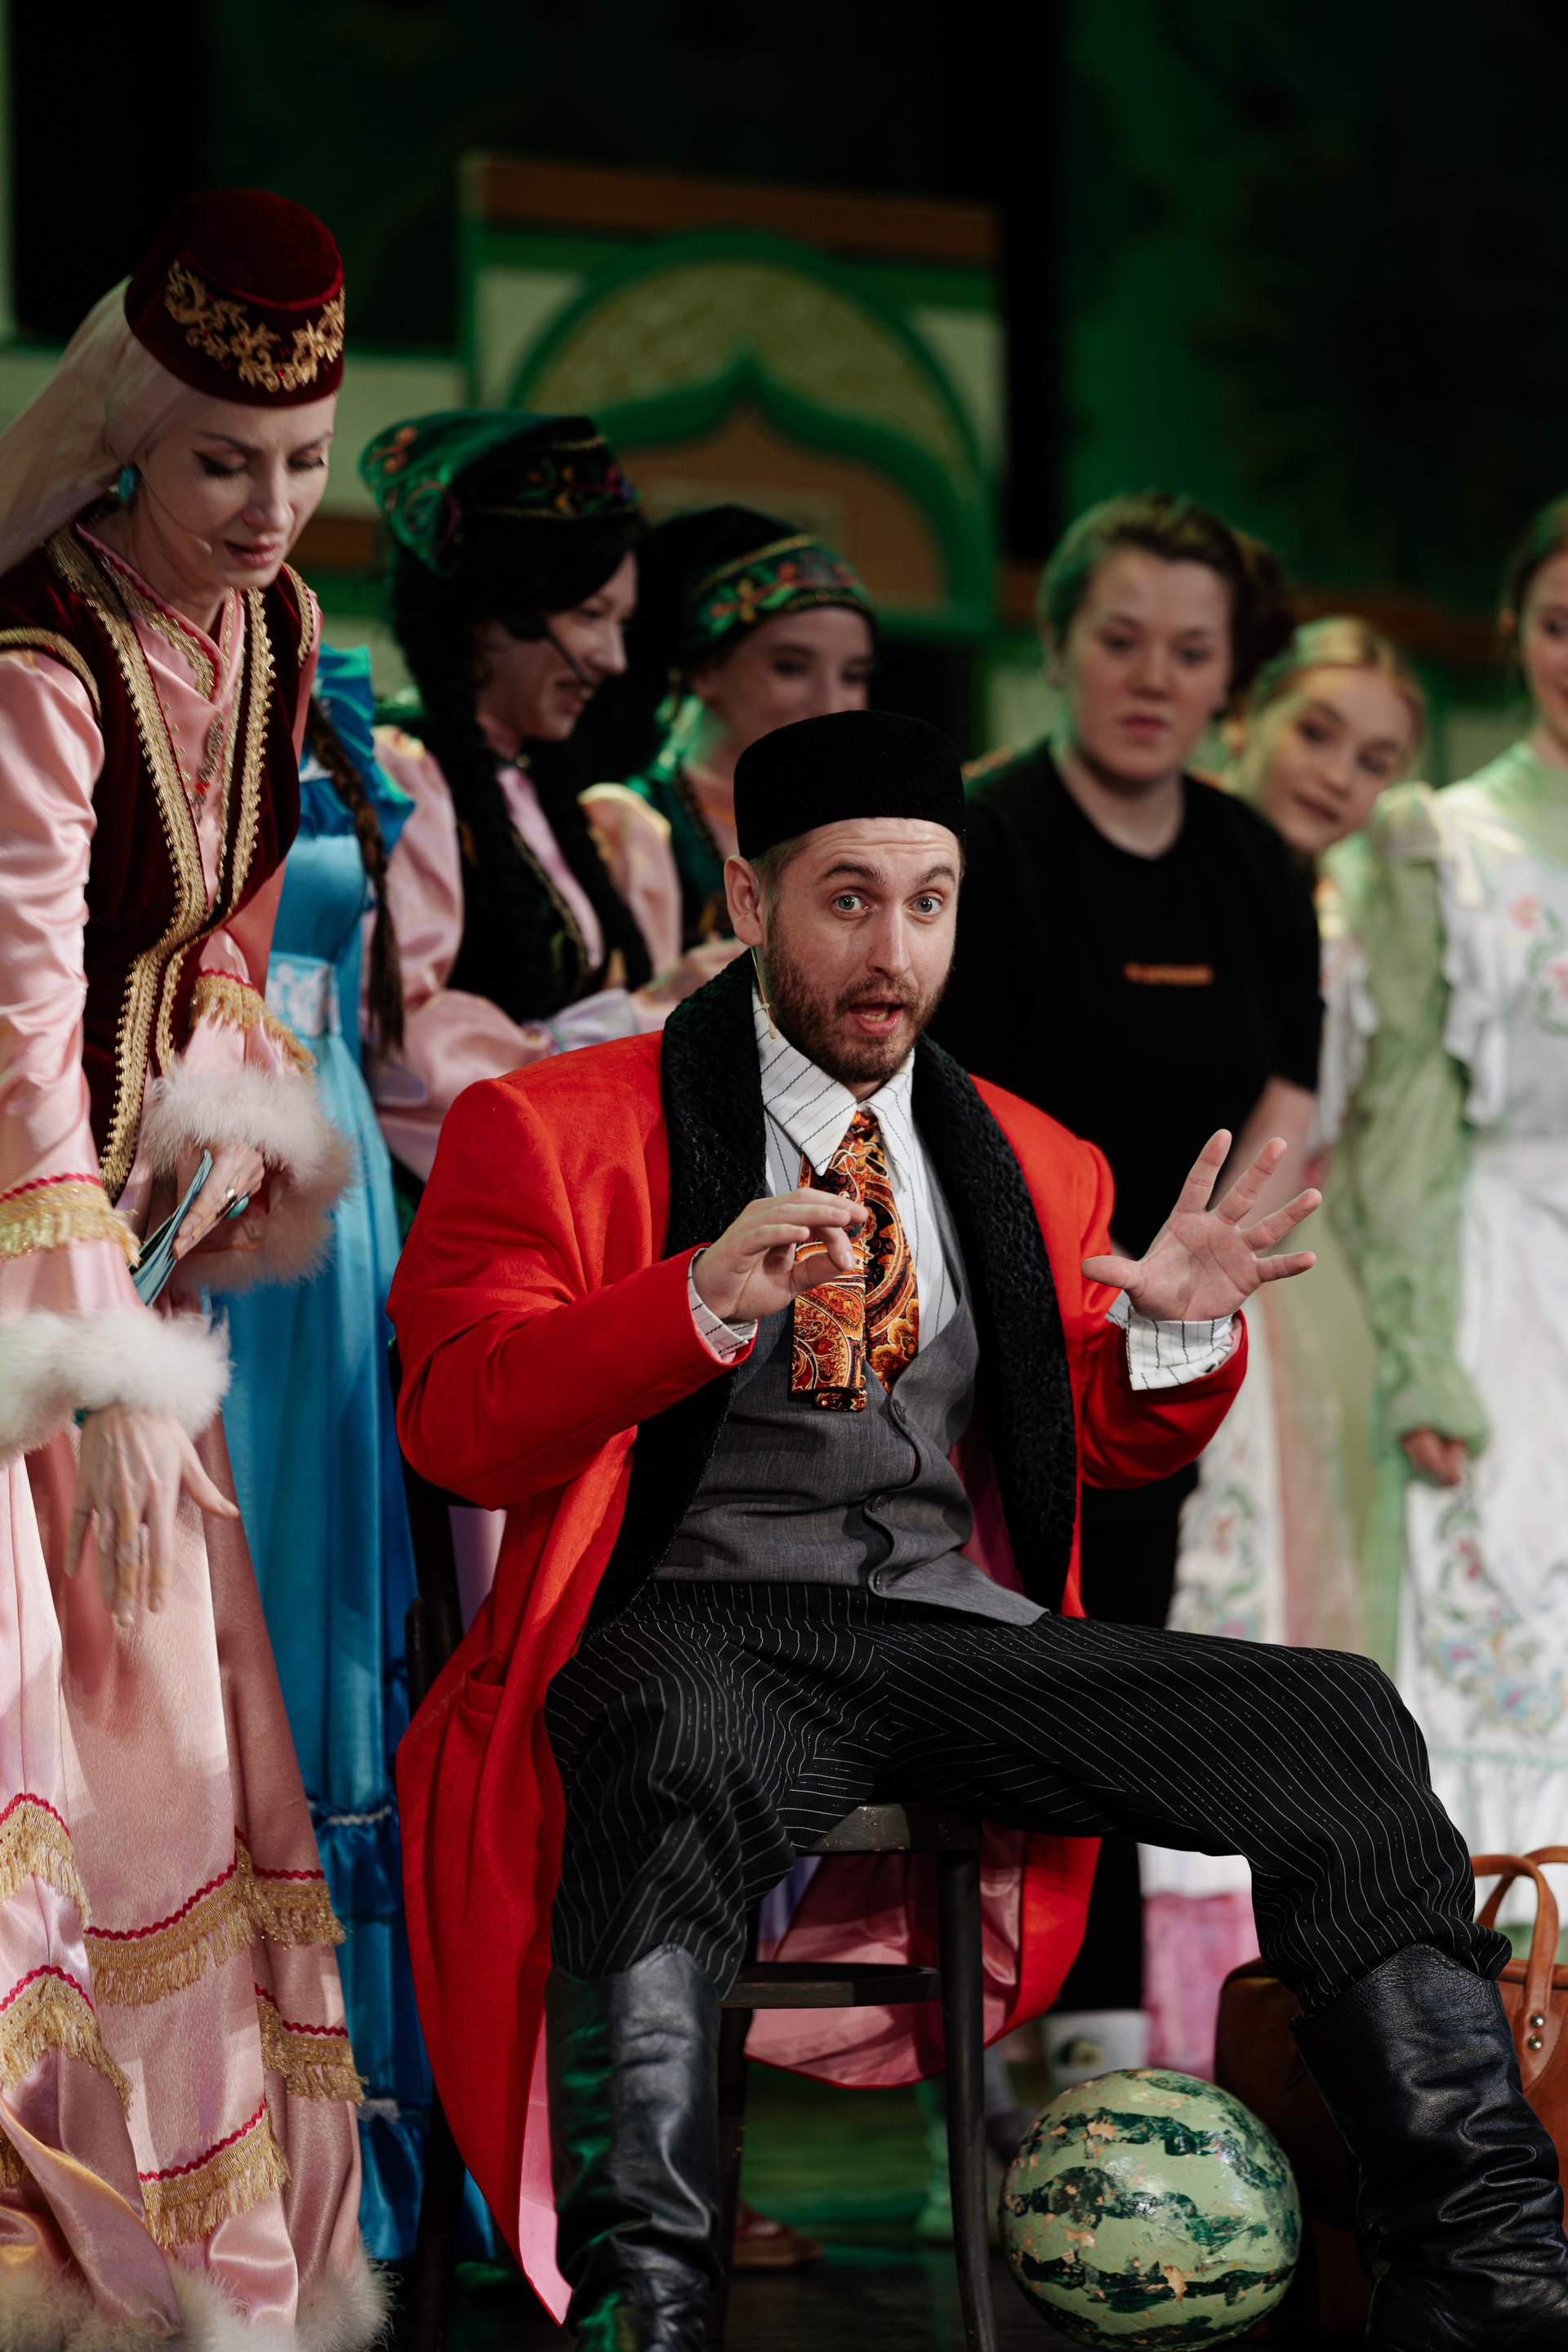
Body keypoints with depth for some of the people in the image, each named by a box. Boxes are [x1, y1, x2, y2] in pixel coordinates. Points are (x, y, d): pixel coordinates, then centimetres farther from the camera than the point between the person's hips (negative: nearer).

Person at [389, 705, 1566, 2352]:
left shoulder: (1032, 1167, 22)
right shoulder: (550, 1132, 6)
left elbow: (1103, 1450, 27)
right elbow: (458, 1424, -6)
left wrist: (1174, 1333, 3)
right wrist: (702, 1304, -22)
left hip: (962, 1636, 5)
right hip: (695, 1626, -5)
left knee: (1336, 1719, -16)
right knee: (683, 1764, -42)